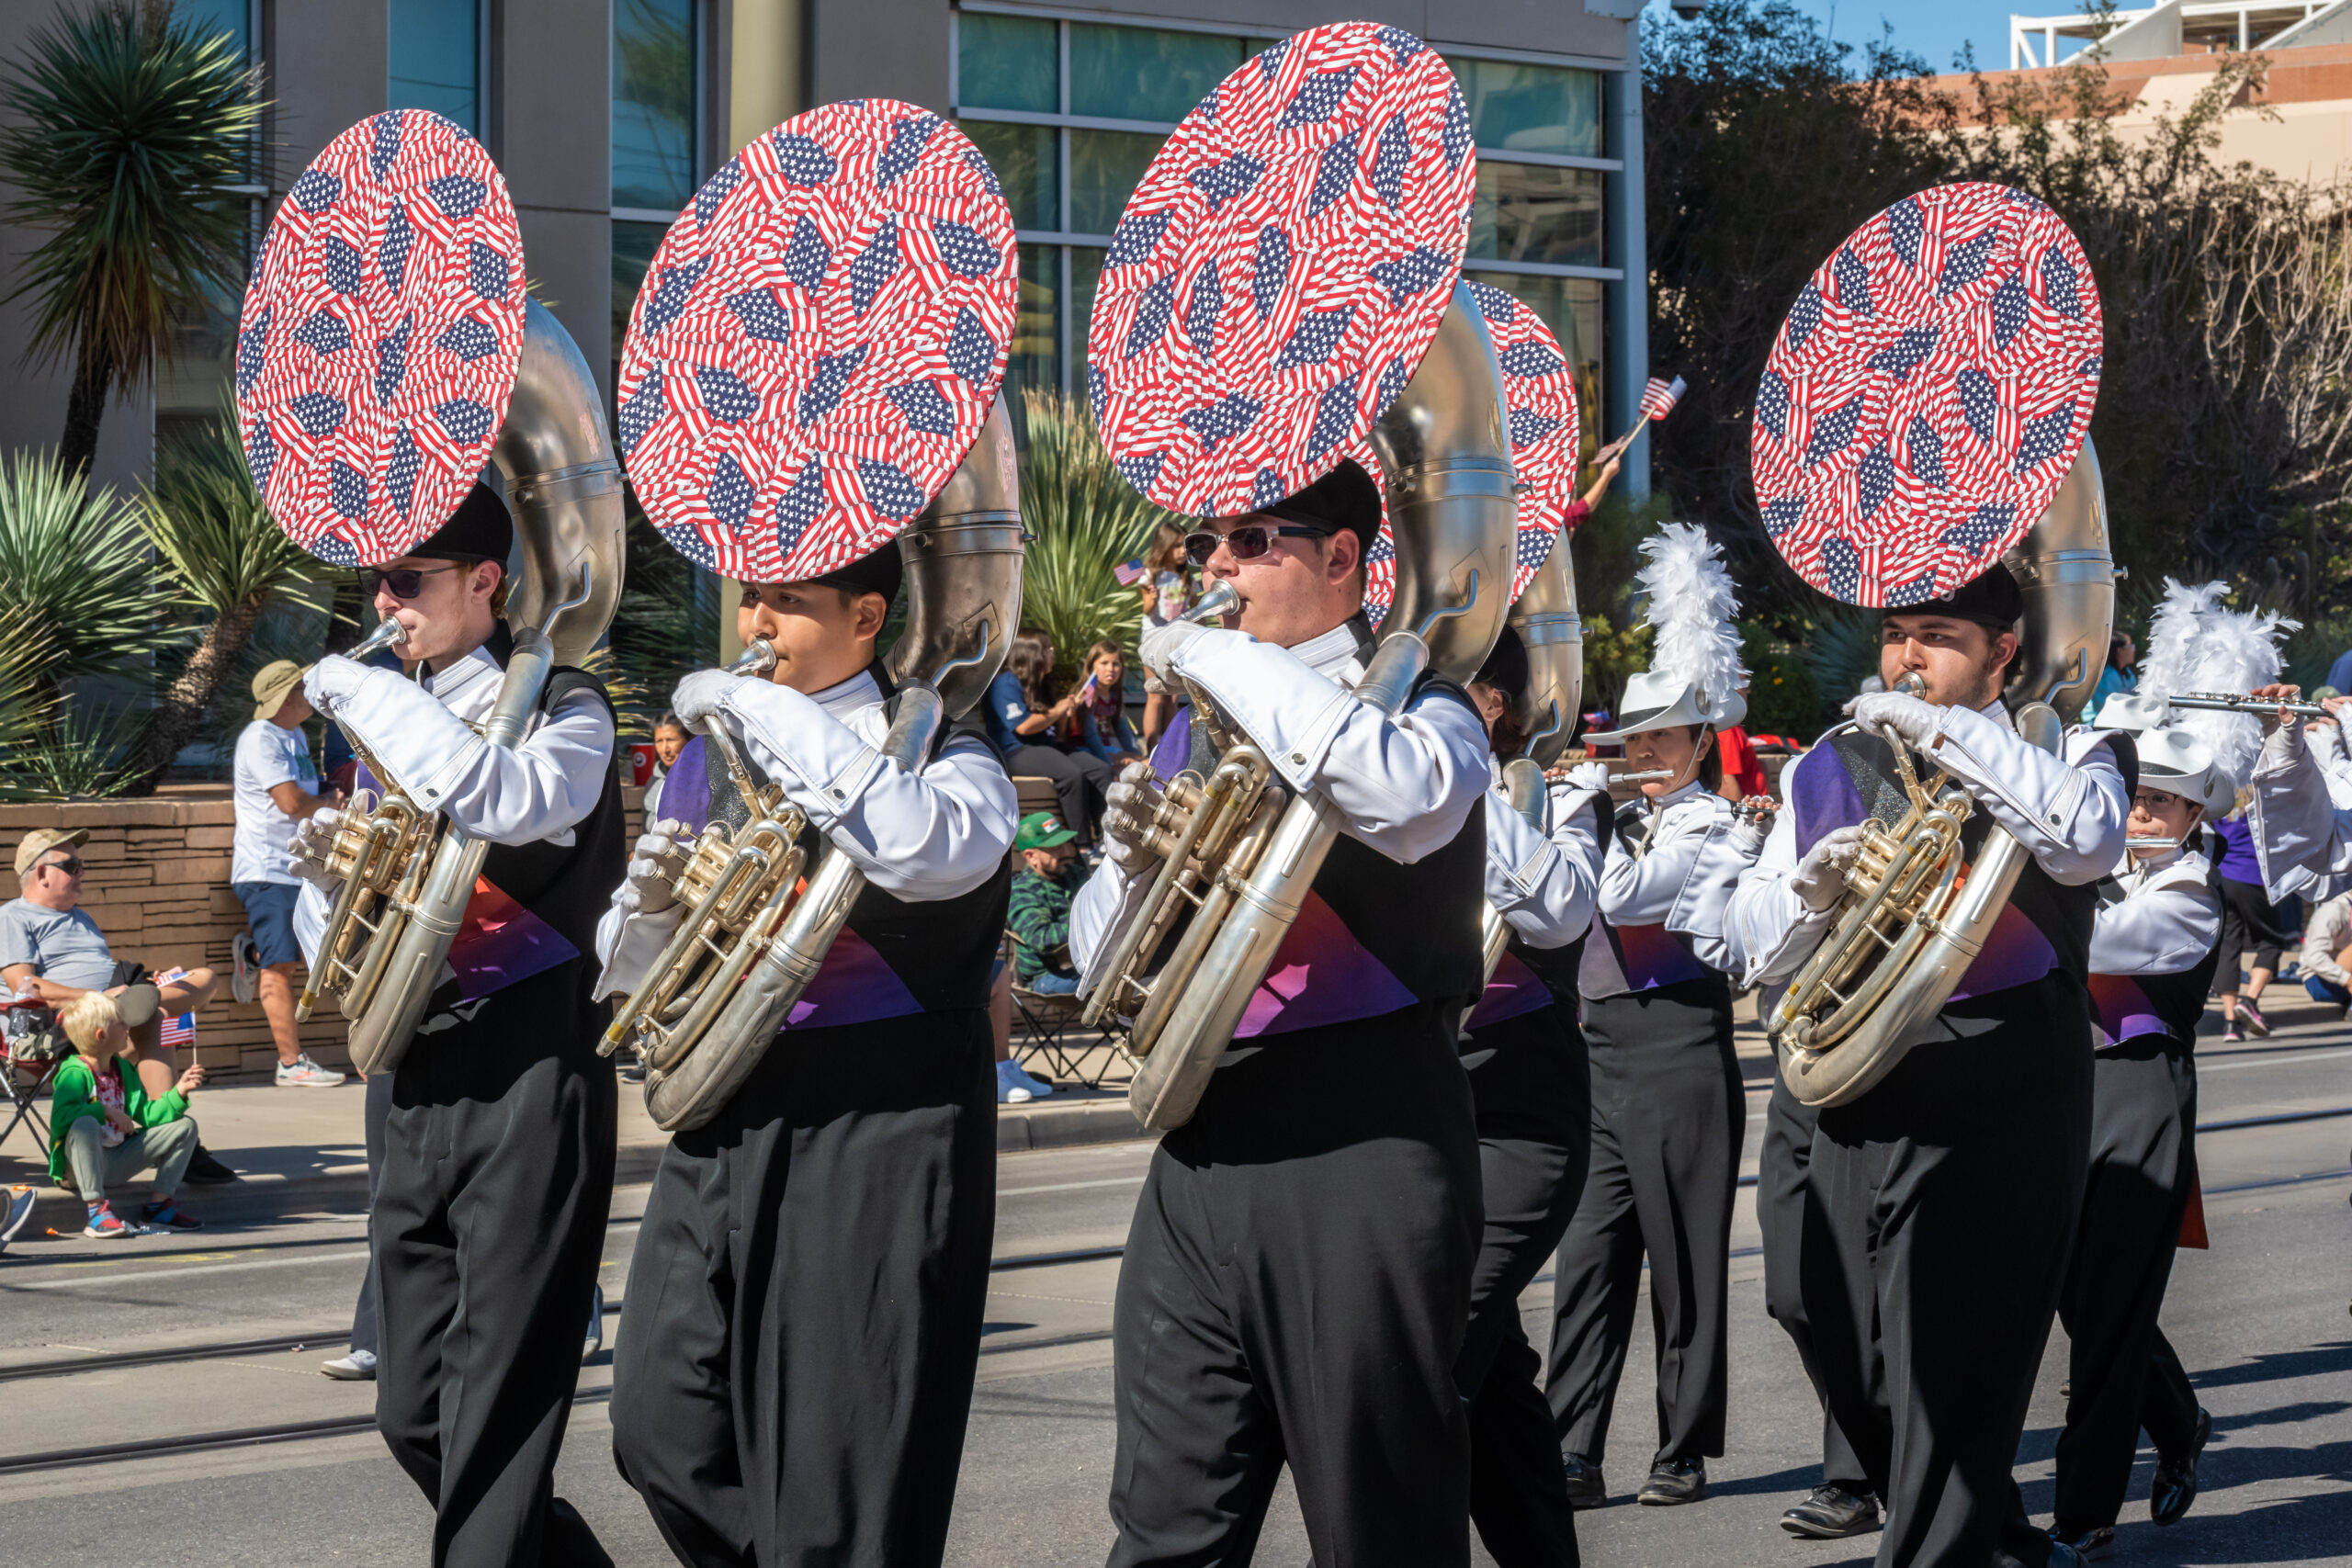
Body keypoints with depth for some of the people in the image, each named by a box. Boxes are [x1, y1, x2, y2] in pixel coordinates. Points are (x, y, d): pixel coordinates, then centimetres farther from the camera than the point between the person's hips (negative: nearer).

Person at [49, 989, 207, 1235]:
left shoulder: (124, 1070, 9)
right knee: (85, 1125, -41)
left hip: (116, 1163, 8)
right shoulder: (74, 1073, -17)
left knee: (184, 1126, 6)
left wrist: (178, 1092, -1)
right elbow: (60, 1118, -32)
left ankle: (159, 1205, 4)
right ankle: (97, 1212, -39)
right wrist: (106, 1111, -30)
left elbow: (146, 1115, 9)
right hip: (81, 1166, -8)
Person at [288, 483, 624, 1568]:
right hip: (422, 1089, 8)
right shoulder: (400, 732, 16)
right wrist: (328, 879, -4)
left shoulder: (561, 706, -5)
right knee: (413, 1417, 11)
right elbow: (337, 946, 20)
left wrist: (357, 688, -18)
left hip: (533, 1085, -8)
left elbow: (506, 800, -29)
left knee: (498, 1418, -9)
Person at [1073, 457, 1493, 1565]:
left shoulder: (1414, 701, -1)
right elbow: (1102, 966, 18)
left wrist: (1217, 654, -18)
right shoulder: (1196, 730, 17)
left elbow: (1407, 793, -28)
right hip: (1201, 1150, 6)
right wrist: (1132, 858, -4)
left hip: (1359, 1151, -6)